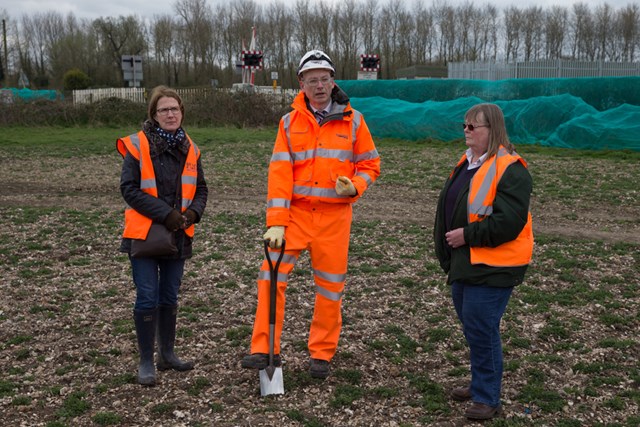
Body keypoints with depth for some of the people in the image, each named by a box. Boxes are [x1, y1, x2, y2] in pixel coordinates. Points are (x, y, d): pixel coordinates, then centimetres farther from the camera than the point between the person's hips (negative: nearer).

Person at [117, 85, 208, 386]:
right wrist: (165, 214, -18)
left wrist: (192, 213, -9)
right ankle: (146, 362, 9)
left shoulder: (189, 149, 6)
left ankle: (167, 354, 28)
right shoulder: (137, 146, -8)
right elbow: (129, 189, -12)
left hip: (178, 235, 5)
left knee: (170, 296, 14)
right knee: (148, 298, -3)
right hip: (144, 233, -4)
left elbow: (201, 189, 11)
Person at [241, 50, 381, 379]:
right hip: (295, 213, 1)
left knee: (330, 287, 6)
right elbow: (279, 172, -3)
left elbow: (370, 164, 7)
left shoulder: (352, 120, 3)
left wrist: (354, 187, -15)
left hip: (335, 216, 0)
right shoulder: (289, 122, 4)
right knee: (271, 275, -7)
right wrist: (275, 223, -11)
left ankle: (321, 354, 22)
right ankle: (264, 349, 4)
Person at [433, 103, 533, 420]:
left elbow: (508, 222, -24)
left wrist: (467, 235, -20)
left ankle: (487, 398, 7)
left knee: (481, 330, -6)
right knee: (471, 325, 17)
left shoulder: (510, 169, -16)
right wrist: (446, 243, 12)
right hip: (464, 263, 9)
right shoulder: (467, 163, 13)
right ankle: (481, 384, 33)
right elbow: (449, 209, 22)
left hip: (492, 268, -9)